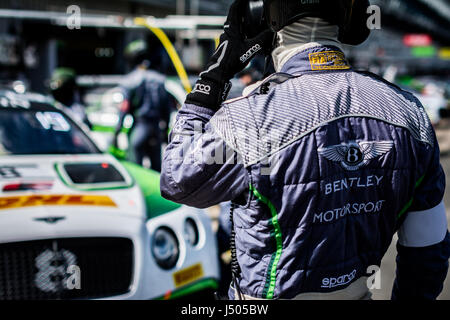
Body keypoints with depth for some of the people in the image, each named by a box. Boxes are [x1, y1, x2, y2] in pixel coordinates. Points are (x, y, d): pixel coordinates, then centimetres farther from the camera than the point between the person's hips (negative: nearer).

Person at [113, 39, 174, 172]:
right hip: (156, 129, 5)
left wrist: (116, 133, -8)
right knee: (157, 167, 11)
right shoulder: (160, 79, 12)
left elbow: (124, 109, -10)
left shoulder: (129, 81, -5)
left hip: (139, 128, -5)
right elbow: (168, 107, 13)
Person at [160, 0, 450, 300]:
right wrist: (410, 295, 16)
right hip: (358, 292, 4)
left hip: (271, 293, -4)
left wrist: (213, 76, -5)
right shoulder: (407, 110, -10)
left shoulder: (250, 120, -25)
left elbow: (177, 180, -5)